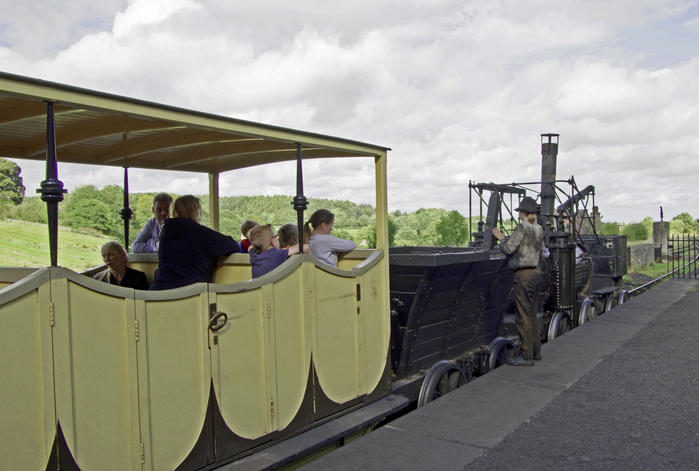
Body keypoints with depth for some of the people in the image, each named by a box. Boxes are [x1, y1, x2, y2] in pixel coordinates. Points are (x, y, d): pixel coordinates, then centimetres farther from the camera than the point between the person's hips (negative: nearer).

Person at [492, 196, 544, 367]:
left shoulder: (523, 227, -13)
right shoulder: (539, 229, 11)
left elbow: (508, 249, -15)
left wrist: (501, 238, 5)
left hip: (524, 274, -9)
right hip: (536, 272, 9)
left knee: (523, 316, -3)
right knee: (532, 314, 17)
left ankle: (527, 356, 1)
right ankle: (536, 351, 25)